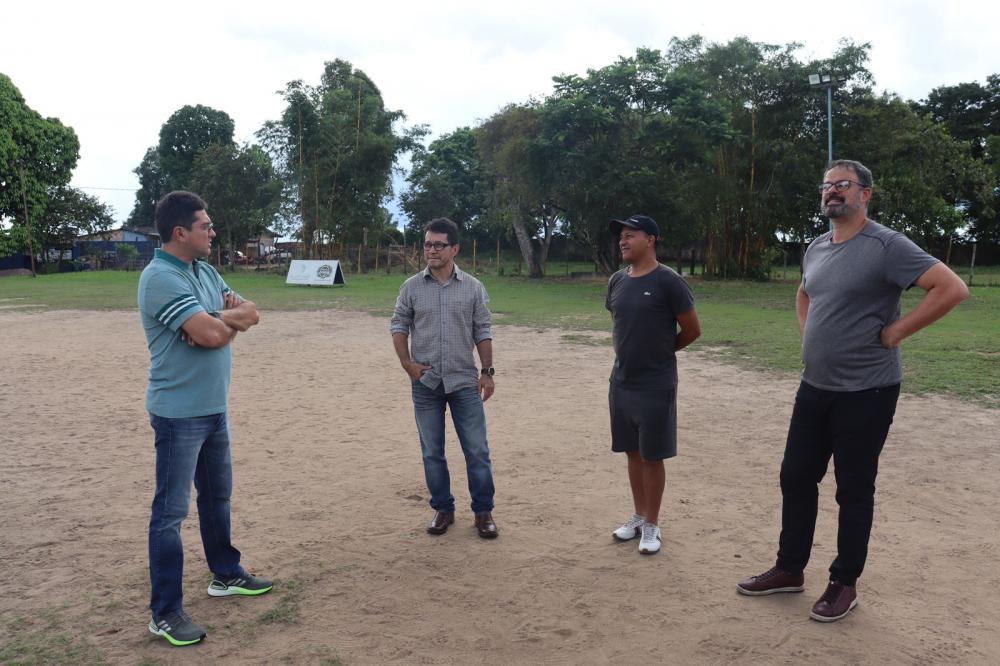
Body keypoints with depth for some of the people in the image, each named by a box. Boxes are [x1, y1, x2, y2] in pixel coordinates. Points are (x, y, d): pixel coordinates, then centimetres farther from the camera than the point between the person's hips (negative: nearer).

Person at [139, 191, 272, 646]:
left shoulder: (205, 271, 10)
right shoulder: (161, 277, -19)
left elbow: (250, 314, 6)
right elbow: (211, 334, -27)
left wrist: (218, 321, -14)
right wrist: (229, 317, -5)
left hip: (214, 407, 9)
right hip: (179, 413, -9)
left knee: (217, 495, 21)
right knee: (171, 511, -1)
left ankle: (226, 574, 38)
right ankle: (165, 613, 9)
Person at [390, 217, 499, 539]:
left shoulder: (473, 287, 1)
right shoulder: (412, 287, 1)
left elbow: (482, 332, 4)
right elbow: (399, 325, 7)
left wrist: (487, 371, -1)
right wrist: (406, 363, -5)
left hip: (464, 382, -1)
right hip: (425, 383, 1)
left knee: (477, 451, 2)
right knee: (432, 452, 10)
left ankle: (483, 512, 16)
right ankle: (443, 509, 25)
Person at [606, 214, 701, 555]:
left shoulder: (668, 281, -13)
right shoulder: (617, 281, 7)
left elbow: (692, 330, -7)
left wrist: (661, 350, 7)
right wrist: (627, 352, 9)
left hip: (655, 386, -6)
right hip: (620, 382, 6)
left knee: (652, 457, 3)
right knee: (633, 452, 15)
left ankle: (652, 525, 17)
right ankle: (639, 516, 29)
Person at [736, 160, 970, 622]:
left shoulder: (886, 246, -15)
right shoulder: (816, 248, 9)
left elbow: (952, 288, -21)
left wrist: (894, 332, -18)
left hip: (866, 392, -7)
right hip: (814, 387, 8)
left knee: (854, 489, 5)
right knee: (796, 477, 12)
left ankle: (845, 584, 21)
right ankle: (789, 569, 27)